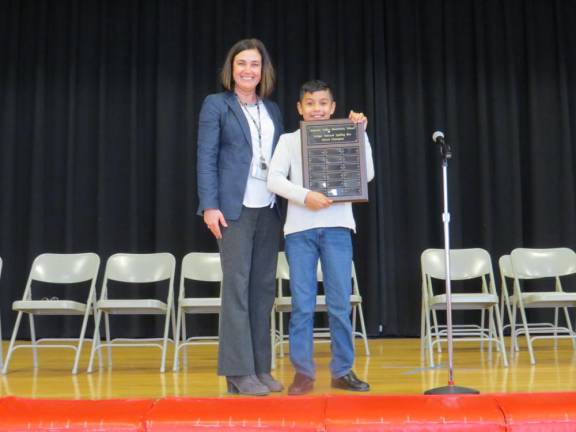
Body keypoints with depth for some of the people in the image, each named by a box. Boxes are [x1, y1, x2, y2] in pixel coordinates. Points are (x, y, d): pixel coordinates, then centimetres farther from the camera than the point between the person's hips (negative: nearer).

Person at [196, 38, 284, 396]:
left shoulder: (273, 110, 17)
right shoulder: (216, 105, 4)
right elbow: (206, 158, -3)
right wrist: (209, 205, -13)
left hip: (269, 208, 5)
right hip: (235, 207, -5)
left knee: (264, 287, 6)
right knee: (237, 286, -5)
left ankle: (262, 368, 13)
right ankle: (239, 372, 0)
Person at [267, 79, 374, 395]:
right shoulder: (289, 140, 9)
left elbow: (367, 175, 1)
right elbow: (274, 179, -4)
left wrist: (361, 133, -1)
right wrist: (304, 196, -18)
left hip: (337, 227, 1)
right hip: (299, 229, -1)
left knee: (340, 303, 2)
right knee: (302, 304, 1)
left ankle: (343, 371, 12)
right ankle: (303, 372, 9)